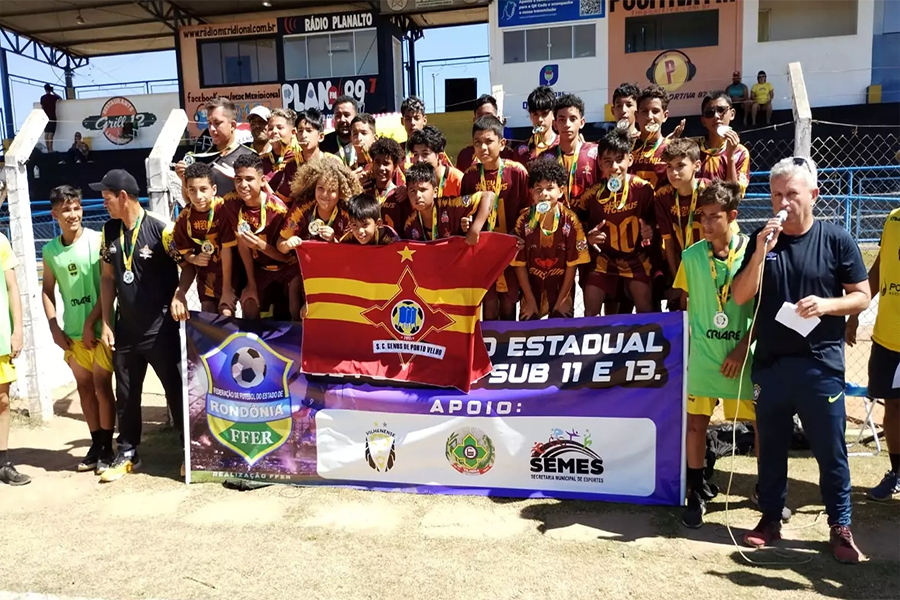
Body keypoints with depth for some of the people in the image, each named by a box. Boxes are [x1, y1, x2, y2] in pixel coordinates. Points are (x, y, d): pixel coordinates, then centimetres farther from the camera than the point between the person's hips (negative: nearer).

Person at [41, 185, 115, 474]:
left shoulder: (97, 240, -7)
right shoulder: (50, 250, 6)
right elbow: (47, 290, 14)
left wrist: (91, 323, -12)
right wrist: (54, 327, 3)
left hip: (100, 327, -4)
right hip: (72, 332, 5)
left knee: (102, 386, -1)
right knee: (84, 387, 11)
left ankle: (107, 449, 10)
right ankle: (95, 445, 23)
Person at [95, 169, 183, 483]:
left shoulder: (160, 230, -13)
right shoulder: (109, 231, 5)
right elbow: (107, 277, 9)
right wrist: (106, 323, 6)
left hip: (160, 328, -5)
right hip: (125, 329, 5)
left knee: (176, 389, 3)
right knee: (126, 394, 13)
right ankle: (127, 454, 27)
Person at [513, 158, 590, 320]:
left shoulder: (570, 220, -13)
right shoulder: (524, 221, -12)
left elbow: (573, 264, -9)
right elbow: (519, 263, -8)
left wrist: (561, 300, -8)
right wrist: (530, 300, -7)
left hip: (561, 289, 0)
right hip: (532, 288, 1)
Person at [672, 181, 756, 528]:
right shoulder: (692, 256, -1)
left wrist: (743, 347, -10)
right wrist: (693, 338, 5)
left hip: (744, 354, -1)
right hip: (702, 354, 1)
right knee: (696, 422, 4)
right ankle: (697, 493, 19)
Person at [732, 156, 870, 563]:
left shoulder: (836, 239, -2)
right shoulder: (762, 239, 4)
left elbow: (862, 296, 1)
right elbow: (740, 297, -3)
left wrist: (826, 305, -19)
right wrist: (762, 250, -15)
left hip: (821, 365, -2)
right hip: (770, 363, 2)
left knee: (830, 449, 7)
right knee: (771, 446, 13)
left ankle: (841, 527, 24)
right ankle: (770, 518, 28)